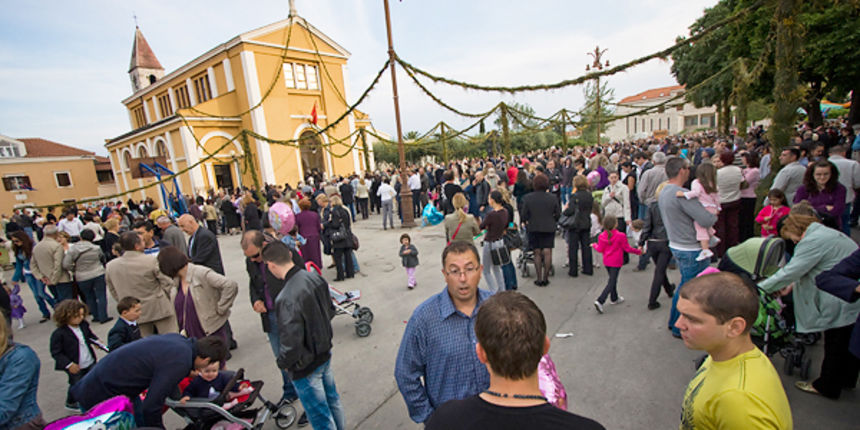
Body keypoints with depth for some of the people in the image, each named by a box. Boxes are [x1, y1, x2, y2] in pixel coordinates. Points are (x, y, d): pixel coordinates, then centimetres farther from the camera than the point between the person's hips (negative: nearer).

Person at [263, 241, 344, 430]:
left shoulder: (287, 298, -32)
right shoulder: (315, 277, -10)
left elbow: (291, 342, -27)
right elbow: (330, 310, 3)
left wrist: (283, 363, -7)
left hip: (305, 366, -7)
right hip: (325, 352, 7)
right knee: (332, 400, 28)